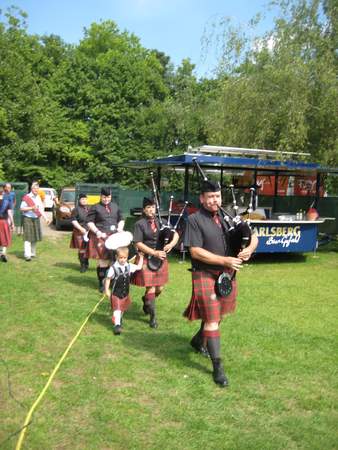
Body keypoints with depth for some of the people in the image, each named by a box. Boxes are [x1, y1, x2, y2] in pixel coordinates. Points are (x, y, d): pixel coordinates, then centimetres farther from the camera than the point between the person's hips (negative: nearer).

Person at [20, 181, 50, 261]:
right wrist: (31, 208, -20)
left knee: (35, 237, 11)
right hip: (27, 219, -6)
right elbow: (21, 208, -9)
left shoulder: (38, 197, 12)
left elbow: (41, 209, 15)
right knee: (28, 237, -12)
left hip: (36, 219, 6)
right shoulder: (26, 197, -7)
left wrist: (46, 218, 6)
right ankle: (27, 255, -14)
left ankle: (33, 253, 25)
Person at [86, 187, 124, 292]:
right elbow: (89, 222, -3)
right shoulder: (95, 208, 0)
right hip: (101, 237, -4)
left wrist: (119, 229, 3)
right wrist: (98, 232, -14)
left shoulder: (115, 206, 14)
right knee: (103, 262, -5)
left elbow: (121, 220, 21)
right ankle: (102, 284, 9)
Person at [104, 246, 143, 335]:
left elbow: (139, 267, 12)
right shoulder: (113, 268, -18)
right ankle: (117, 325, -15)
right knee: (117, 309, -14)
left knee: (123, 308, 22)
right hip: (115, 294, -6)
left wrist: (141, 257, 10)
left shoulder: (129, 266, -3)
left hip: (125, 293, 6)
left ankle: (119, 319, 46)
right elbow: (108, 279, -9)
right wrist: (106, 290, -8)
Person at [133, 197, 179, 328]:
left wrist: (172, 244, -15)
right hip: (147, 260, -5)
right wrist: (155, 253, -18)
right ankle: (152, 317, 9)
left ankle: (146, 301, 43)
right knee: (151, 289, -5)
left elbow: (176, 234, 6)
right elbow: (138, 244, -11)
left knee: (159, 289, 13)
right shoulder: (140, 224, -6)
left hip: (161, 259, 5)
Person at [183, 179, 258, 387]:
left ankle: (198, 341, 46)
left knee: (218, 315, 20)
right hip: (206, 275, -6)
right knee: (211, 320, -4)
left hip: (228, 275, 6)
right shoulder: (195, 220, -10)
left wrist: (249, 249, -15)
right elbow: (196, 252, -17)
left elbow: (253, 236, 8)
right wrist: (225, 260, -22)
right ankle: (217, 366, 4)